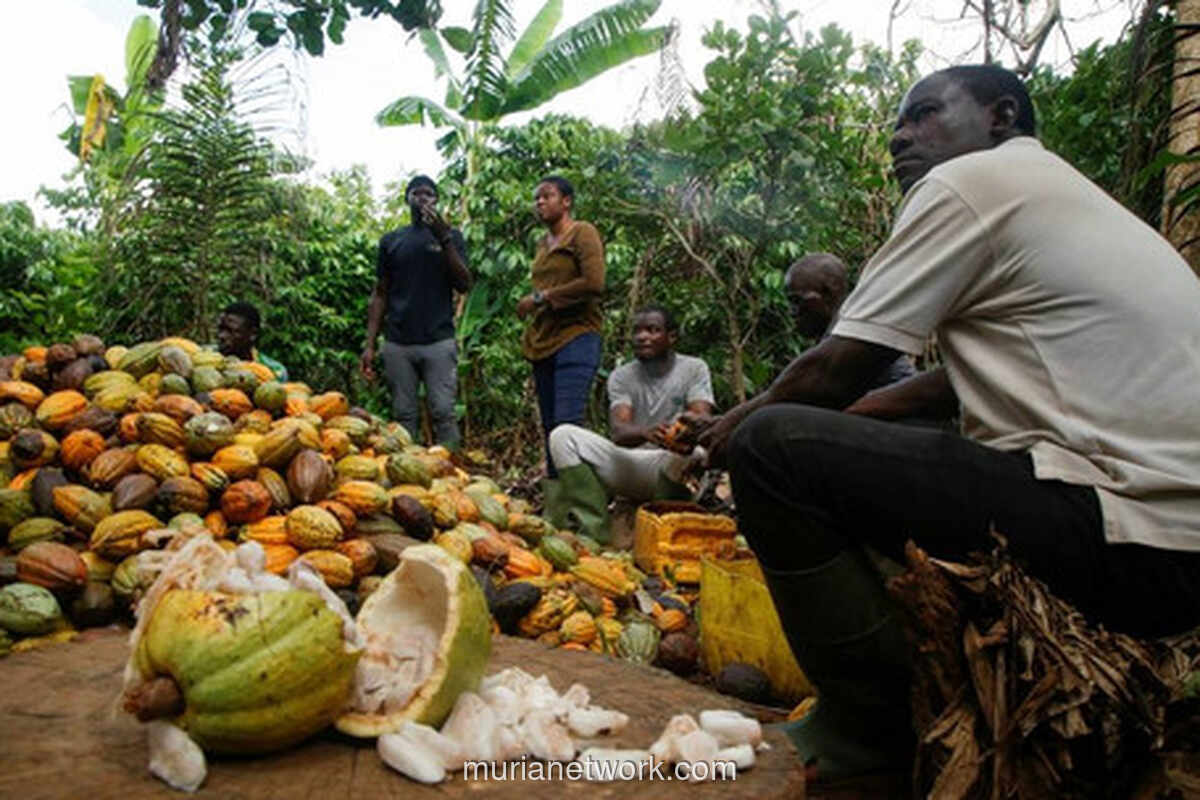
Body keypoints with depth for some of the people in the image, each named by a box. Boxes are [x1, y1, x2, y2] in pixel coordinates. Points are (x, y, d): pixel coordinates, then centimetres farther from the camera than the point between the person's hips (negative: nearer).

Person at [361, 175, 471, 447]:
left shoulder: (451, 236, 11)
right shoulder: (391, 240, 16)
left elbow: (464, 284, -2)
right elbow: (379, 295, 14)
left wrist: (444, 238, -13)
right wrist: (370, 344, 5)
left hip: (439, 341, -2)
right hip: (398, 343, 2)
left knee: (443, 413, -8)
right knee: (404, 416, 2)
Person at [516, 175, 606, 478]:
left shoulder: (583, 232, -1)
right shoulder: (543, 242, 22)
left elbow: (594, 283, -14)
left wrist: (540, 297, -9)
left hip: (575, 338, -8)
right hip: (543, 341, 8)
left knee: (567, 423, -18)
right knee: (549, 425, 6)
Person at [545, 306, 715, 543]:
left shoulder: (694, 369, 1)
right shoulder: (621, 376, 3)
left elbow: (702, 418, -15)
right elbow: (618, 431, -13)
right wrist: (646, 433, -38)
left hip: (668, 465, -2)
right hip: (627, 464, 3)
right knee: (562, 436, -17)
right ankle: (594, 528, -24)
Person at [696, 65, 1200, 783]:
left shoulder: (968, 181, -7)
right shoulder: (1054, 188, 22)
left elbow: (837, 372, -8)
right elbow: (963, 377, 26)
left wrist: (740, 424, 10)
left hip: (1130, 540, -11)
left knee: (771, 444, -17)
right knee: (846, 438, 24)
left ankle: (868, 729, -4)